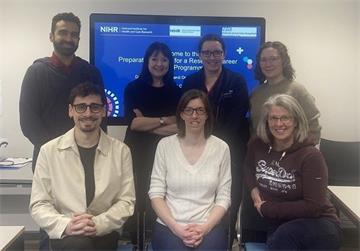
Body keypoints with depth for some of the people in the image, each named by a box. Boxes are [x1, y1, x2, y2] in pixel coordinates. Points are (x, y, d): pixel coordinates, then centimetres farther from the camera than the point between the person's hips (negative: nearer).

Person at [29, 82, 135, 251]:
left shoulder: (121, 150, 3)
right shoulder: (49, 151, 2)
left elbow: (126, 201, 1)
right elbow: (39, 204, 1)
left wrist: (98, 224, -16)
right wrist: (65, 225, -18)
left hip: (105, 234, 1)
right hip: (65, 236, 0)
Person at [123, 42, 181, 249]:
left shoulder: (176, 91, 7)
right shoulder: (133, 88, 3)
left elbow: (181, 126, -3)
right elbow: (133, 123, -8)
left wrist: (147, 124, -8)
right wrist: (165, 120, -5)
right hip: (138, 153, -1)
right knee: (137, 200, 1)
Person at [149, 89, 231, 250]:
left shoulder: (221, 148, 2)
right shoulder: (165, 145, 1)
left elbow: (223, 198, 2)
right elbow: (156, 193, 0)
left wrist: (205, 227, -10)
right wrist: (175, 227, -11)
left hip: (209, 227, 0)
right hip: (169, 226, 0)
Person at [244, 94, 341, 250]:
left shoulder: (311, 156, -15)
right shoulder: (257, 145, -2)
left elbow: (313, 206, -18)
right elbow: (249, 167, 20)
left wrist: (267, 208, -14)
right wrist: (253, 188, -1)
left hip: (318, 225, -3)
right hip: (276, 225, 3)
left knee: (283, 235, -34)